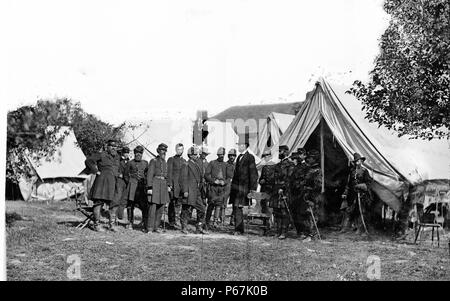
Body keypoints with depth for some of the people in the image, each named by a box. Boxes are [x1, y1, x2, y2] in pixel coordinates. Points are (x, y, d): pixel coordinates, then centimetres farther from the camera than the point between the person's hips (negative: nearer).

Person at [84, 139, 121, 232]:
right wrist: (96, 171, -9)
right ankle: (96, 225, 0)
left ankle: (112, 225, 13)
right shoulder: (101, 155, -3)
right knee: (99, 202, -4)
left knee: (114, 204, 5)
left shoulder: (117, 157, 18)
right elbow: (88, 161, -8)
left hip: (113, 182, 6)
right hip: (102, 181, -6)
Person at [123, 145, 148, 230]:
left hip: (142, 186, 1)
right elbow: (125, 175, 12)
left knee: (144, 205, -8)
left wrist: (146, 183, 6)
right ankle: (130, 223, 10)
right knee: (130, 205, 1)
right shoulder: (130, 163, 5)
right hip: (132, 185, -1)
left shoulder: (145, 163, 11)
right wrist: (129, 182, 4)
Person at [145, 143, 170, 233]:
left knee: (161, 207, 6)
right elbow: (149, 174, -8)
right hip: (155, 185, -7)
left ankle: (156, 227, 14)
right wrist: (149, 187, -15)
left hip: (163, 185, 7)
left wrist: (168, 186, 13)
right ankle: (149, 228, -4)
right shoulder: (154, 161, -2)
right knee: (152, 206, -10)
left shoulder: (165, 162, 18)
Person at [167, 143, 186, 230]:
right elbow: (169, 173, -5)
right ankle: (171, 222, 0)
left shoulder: (184, 161, 17)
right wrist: (169, 184, -13)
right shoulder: (171, 159, 2)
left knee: (179, 203, 4)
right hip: (173, 184, -5)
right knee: (172, 204, -3)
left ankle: (175, 220, 11)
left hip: (181, 185, 5)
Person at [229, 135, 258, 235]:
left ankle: (238, 229, -9)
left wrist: (252, 188, -13)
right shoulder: (239, 157, 18)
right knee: (236, 208, 10)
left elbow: (253, 174, -10)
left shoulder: (250, 157, -7)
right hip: (236, 187, 8)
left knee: (238, 208, -12)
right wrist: (233, 185, 17)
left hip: (243, 187, -8)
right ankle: (239, 229, 18)